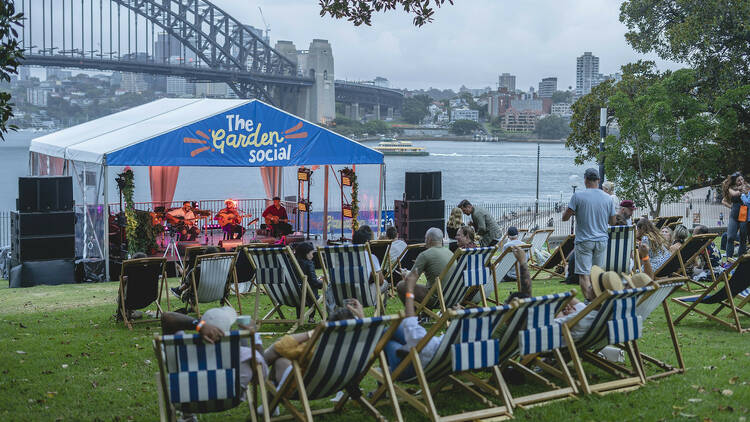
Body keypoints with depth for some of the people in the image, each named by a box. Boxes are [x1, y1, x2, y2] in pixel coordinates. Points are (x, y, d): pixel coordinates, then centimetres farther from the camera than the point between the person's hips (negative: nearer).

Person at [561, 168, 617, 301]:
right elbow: (612, 221, 11)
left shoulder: (578, 196, -9)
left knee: (584, 275, -2)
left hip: (584, 241, -4)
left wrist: (573, 212, 14)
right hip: (602, 240, 4)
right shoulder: (607, 198, 3)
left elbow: (565, 217, -7)